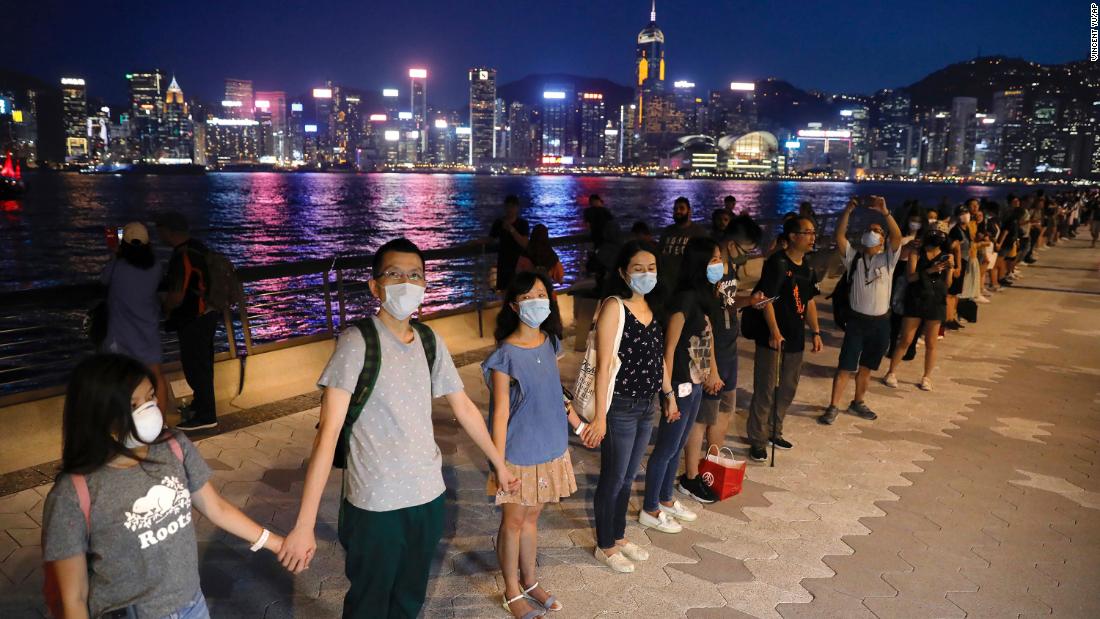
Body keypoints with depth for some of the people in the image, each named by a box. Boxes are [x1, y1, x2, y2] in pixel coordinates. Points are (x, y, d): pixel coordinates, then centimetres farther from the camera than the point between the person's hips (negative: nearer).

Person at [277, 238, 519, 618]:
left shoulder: (430, 341, 1)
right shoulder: (357, 341, -15)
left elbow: (464, 408, 13)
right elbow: (328, 433, -20)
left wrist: (499, 465, 18)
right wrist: (305, 525, -23)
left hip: (429, 497, 5)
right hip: (374, 504, -4)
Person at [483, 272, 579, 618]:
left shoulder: (550, 342, 0)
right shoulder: (505, 355, -19)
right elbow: (501, 413, -17)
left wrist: (576, 421, 15)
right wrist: (499, 465, -16)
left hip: (550, 448, 5)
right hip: (519, 453, -5)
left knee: (532, 517, 20)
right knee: (513, 521, 11)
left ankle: (529, 582, 37)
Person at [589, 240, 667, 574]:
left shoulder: (652, 307, 6)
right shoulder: (614, 306, -16)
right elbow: (603, 364, -19)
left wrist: (670, 395, 19)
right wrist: (600, 416, -19)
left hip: (646, 407, 7)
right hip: (620, 408, -7)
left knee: (628, 478, 20)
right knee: (613, 479, 8)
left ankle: (619, 537, 38)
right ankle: (605, 547, 26)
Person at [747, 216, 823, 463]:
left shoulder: (807, 267, 11)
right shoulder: (777, 262, -14)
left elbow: (809, 302, 18)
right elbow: (767, 298, -18)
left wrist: (816, 332, 14)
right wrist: (774, 332, -23)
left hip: (795, 338, 8)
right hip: (772, 338, -8)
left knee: (788, 389, 17)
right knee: (765, 391, -2)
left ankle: (774, 432, 32)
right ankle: (757, 440, 9)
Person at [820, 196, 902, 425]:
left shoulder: (888, 258, 0)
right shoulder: (854, 258, 0)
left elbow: (897, 236, -17)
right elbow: (840, 236, -12)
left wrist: (884, 212, -28)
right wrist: (848, 211, -23)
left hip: (881, 321, 1)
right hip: (857, 319, -1)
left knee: (867, 366, 16)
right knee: (845, 366, -1)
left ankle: (858, 402, 32)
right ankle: (833, 406, 5)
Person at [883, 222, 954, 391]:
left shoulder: (947, 257, 5)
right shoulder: (917, 253, 0)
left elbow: (947, 284, 1)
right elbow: (911, 277, -13)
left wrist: (950, 269, -15)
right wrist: (929, 270, -26)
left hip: (936, 303, 2)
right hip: (915, 301, -2)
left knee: (930, 344, 8)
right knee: (905, 340, 1)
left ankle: (927, 377, 20)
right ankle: (891, 373, 12)